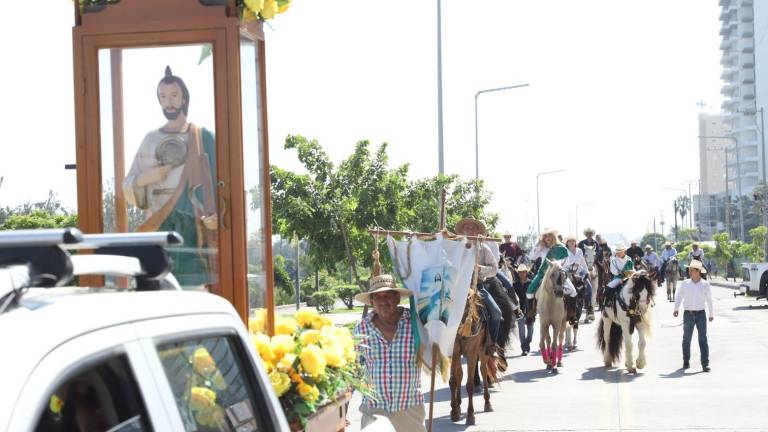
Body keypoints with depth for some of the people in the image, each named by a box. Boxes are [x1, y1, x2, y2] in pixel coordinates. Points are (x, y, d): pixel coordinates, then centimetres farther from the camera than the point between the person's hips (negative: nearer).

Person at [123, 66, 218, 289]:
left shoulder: (203, 137, 7)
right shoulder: (151, 139, 16)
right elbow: (128, 188, 16)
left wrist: (218, 216, -16)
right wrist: (144, 178, -6)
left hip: (194, 229, -2)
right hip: (159, 229, 2)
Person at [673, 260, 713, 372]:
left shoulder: (705, 284, 1)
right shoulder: (685, 283, 1)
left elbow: (709, 300, 10)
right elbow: (679, 296, 6)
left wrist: (711, 314, 14)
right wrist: (676, 309, -7)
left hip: (700, 314, -1)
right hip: (688, 314, 1)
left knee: (703, 339, -6)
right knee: (686, 339, 8)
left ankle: (705, 364, -6)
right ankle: (686, 362, 22)